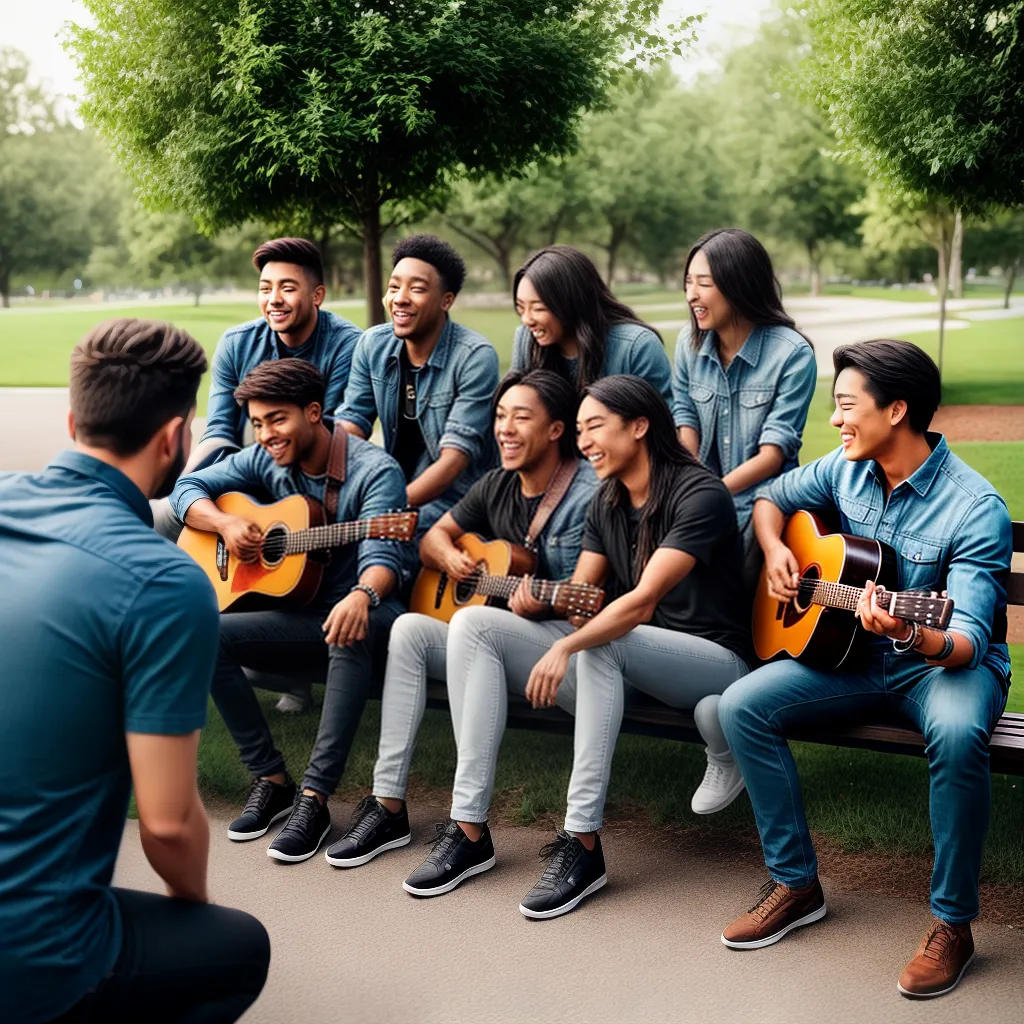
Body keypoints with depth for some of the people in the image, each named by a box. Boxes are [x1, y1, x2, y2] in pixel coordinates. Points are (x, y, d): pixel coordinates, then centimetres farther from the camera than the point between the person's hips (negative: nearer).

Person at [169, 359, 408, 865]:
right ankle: (271, 779, -11)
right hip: (299, 615, 5)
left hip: (357, 613, -5)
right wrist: (226, 524, -8)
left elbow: (382, 553, -24)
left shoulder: (375, 470, -12)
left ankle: (314, 797, -35)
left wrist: (363, 595, -47)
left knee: (356, 632, -40)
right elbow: (188, 488, 13)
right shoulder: (267, 460, 6)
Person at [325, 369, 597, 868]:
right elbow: (433, 537, 21)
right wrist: (450, 556, -2)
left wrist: (539, 605, -33)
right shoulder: (498, 485, 11)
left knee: (471, 621, -33)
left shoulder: (587, 495, -11)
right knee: (409, 628, -15)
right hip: (487, 643, 8)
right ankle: (388, 804, -15)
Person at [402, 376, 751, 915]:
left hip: (713, 661, -7)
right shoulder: (607, 501, 10)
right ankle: (469, 829, -14)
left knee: (599, 644, -39)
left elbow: (643, 601, -27)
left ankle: (581, 844, -33)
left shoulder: (700, 495, -15)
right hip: (622, 664, 8)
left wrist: (567, 647, -36)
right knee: (476, 625, -9)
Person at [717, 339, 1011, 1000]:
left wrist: (914, 637, -49)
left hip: (947, 662, -5)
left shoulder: (976, 510, -21)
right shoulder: (847, 470, -2)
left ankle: (953, 924, -19)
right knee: (743, 705, -14)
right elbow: (772, 498, 18)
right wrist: (775, 550, -3)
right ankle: (795, 884, -2)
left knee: (958, 734, -39)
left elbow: (968, 640, -28)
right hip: (857, 655, 6)